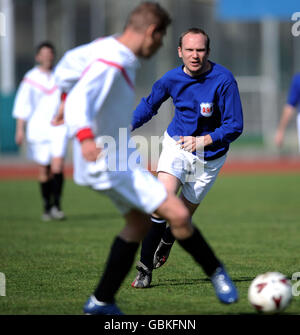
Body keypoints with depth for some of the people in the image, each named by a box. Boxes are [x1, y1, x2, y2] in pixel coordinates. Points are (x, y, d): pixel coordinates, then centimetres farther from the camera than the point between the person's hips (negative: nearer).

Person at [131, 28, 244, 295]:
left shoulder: (224, 80, -18)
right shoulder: (171, 79, -7)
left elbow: (235, 127, -16)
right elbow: (149, 105, 14)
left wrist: (203, 140, -27)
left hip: (208, 159, -1)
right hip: (176, 145, 1)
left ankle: (166, 242, 43)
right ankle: (145, 267, -16)